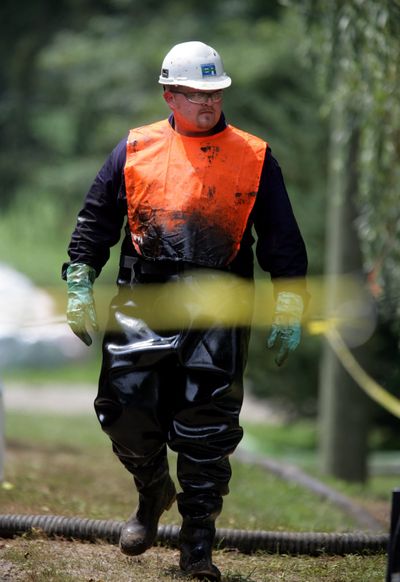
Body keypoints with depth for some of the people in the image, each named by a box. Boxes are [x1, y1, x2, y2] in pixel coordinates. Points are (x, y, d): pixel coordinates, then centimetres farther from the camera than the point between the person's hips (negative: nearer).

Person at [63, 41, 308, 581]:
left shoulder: (254, 157, 9)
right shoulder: (135, 149, 10)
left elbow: (283, 240, 10)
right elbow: (95, 221, 15)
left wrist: (289, 309, 4)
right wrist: (79, 285, 6)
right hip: (141, 302, 1)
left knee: (206, 426, -6)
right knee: (126, 410, -3)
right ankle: (153, 493, 28)